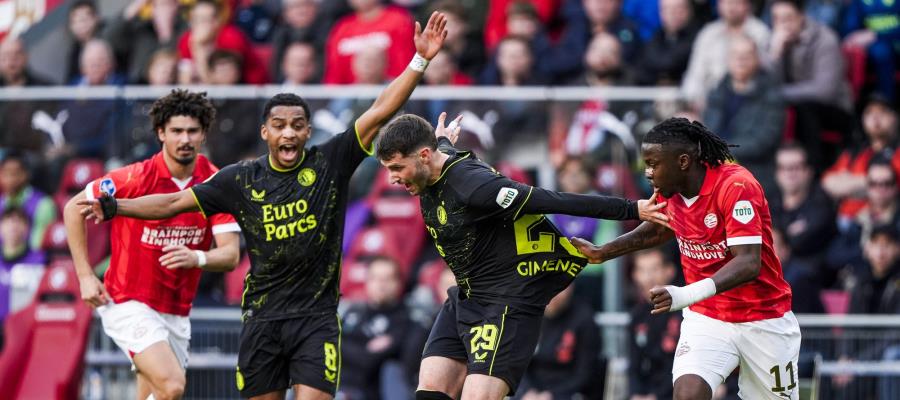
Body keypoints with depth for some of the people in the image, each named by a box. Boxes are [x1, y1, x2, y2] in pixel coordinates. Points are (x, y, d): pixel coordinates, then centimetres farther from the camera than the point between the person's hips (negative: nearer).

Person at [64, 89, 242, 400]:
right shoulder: (136, 178, -14)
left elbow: (230, 255, -8)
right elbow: (74, 208, -2)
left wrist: (198, 258, -30)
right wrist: (85, 275, -6)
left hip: (177, 313, 5)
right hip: (128, 304, -5)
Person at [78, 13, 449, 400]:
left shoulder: (330, 162, -3)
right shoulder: (241, 179, 2)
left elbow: (379, 112, -9)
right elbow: (175, 202, 6)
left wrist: (419, 61, -17)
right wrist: (114, 207, -2)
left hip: (316, 317, -2)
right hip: (262, 319, 2)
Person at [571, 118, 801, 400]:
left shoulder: (736, 186, -23)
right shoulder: (670, 190, -2)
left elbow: (749, 263, -33)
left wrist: (687, 295, -45)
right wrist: (602, 253, 19)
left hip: (764, 321, -4)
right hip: (706, 318, 4)